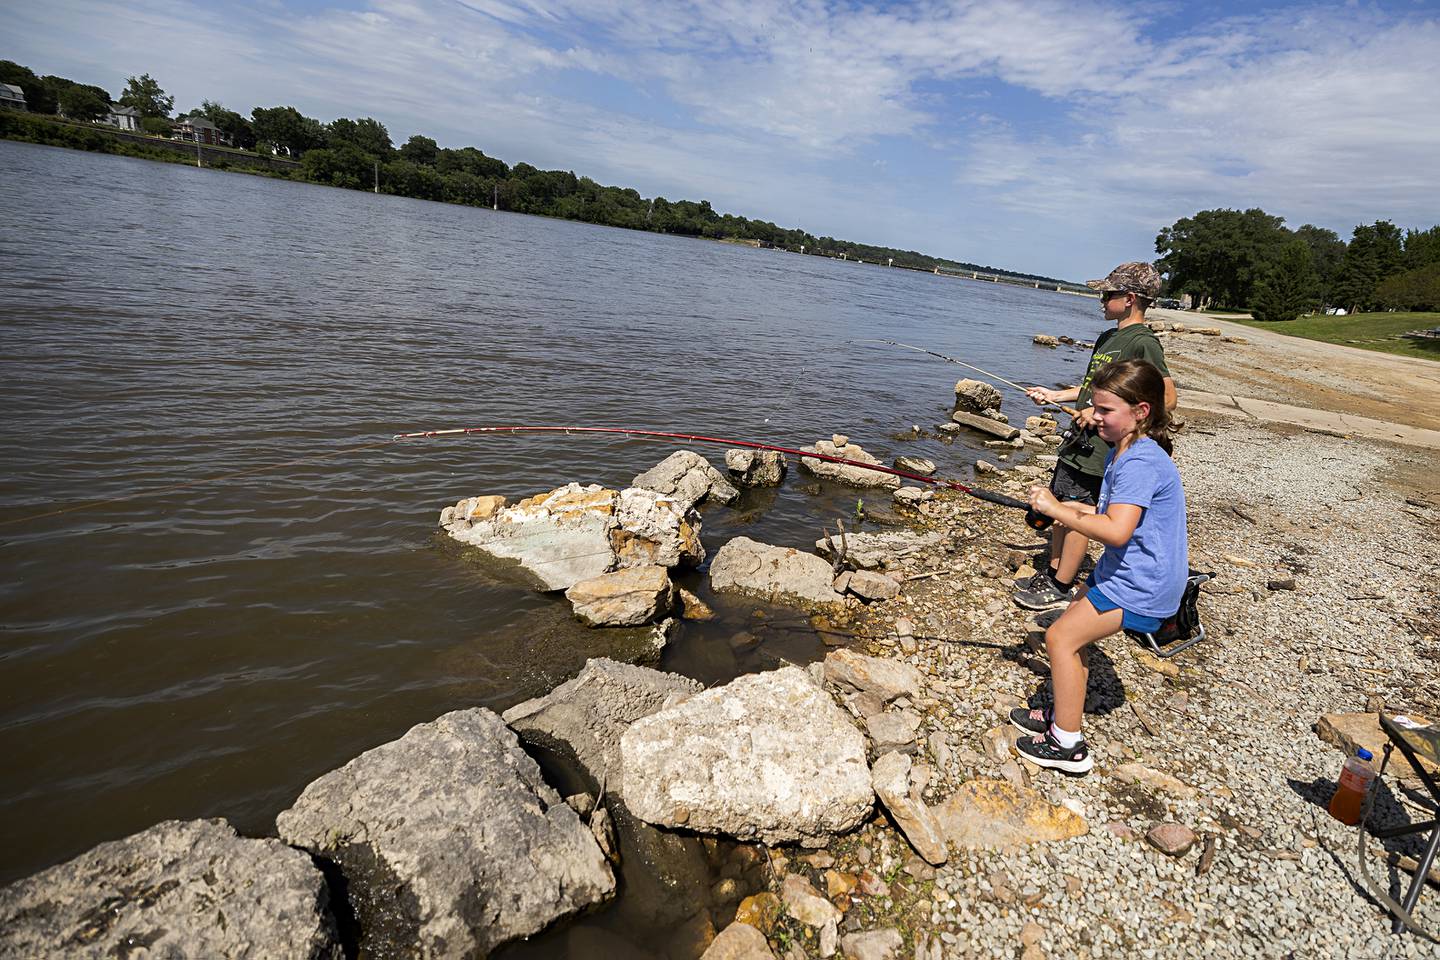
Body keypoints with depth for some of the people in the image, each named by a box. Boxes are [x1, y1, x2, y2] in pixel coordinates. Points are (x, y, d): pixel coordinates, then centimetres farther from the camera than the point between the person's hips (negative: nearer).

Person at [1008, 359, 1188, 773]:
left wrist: (1058, 510, -25)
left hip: (1139, 584, -11)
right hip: (1123, 570, 11)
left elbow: (1117, 532, -35)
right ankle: (1061, 716, 29)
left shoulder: (1141, 462, -25)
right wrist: (1082, 510, 5)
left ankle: (1067, 744, 4)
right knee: (1072, 632, 15)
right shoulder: (1121, 453, 9)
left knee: (1061, 637, -8)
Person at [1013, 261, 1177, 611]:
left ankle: (1061, 588, 10)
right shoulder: (1107, 338, 14)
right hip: (1080, 440, 9)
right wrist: (1055, 395, 13)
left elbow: (1167, 399, -19)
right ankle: (1052, 573, 29)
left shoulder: (1143, 342, -15)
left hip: (1100, 448, -9)